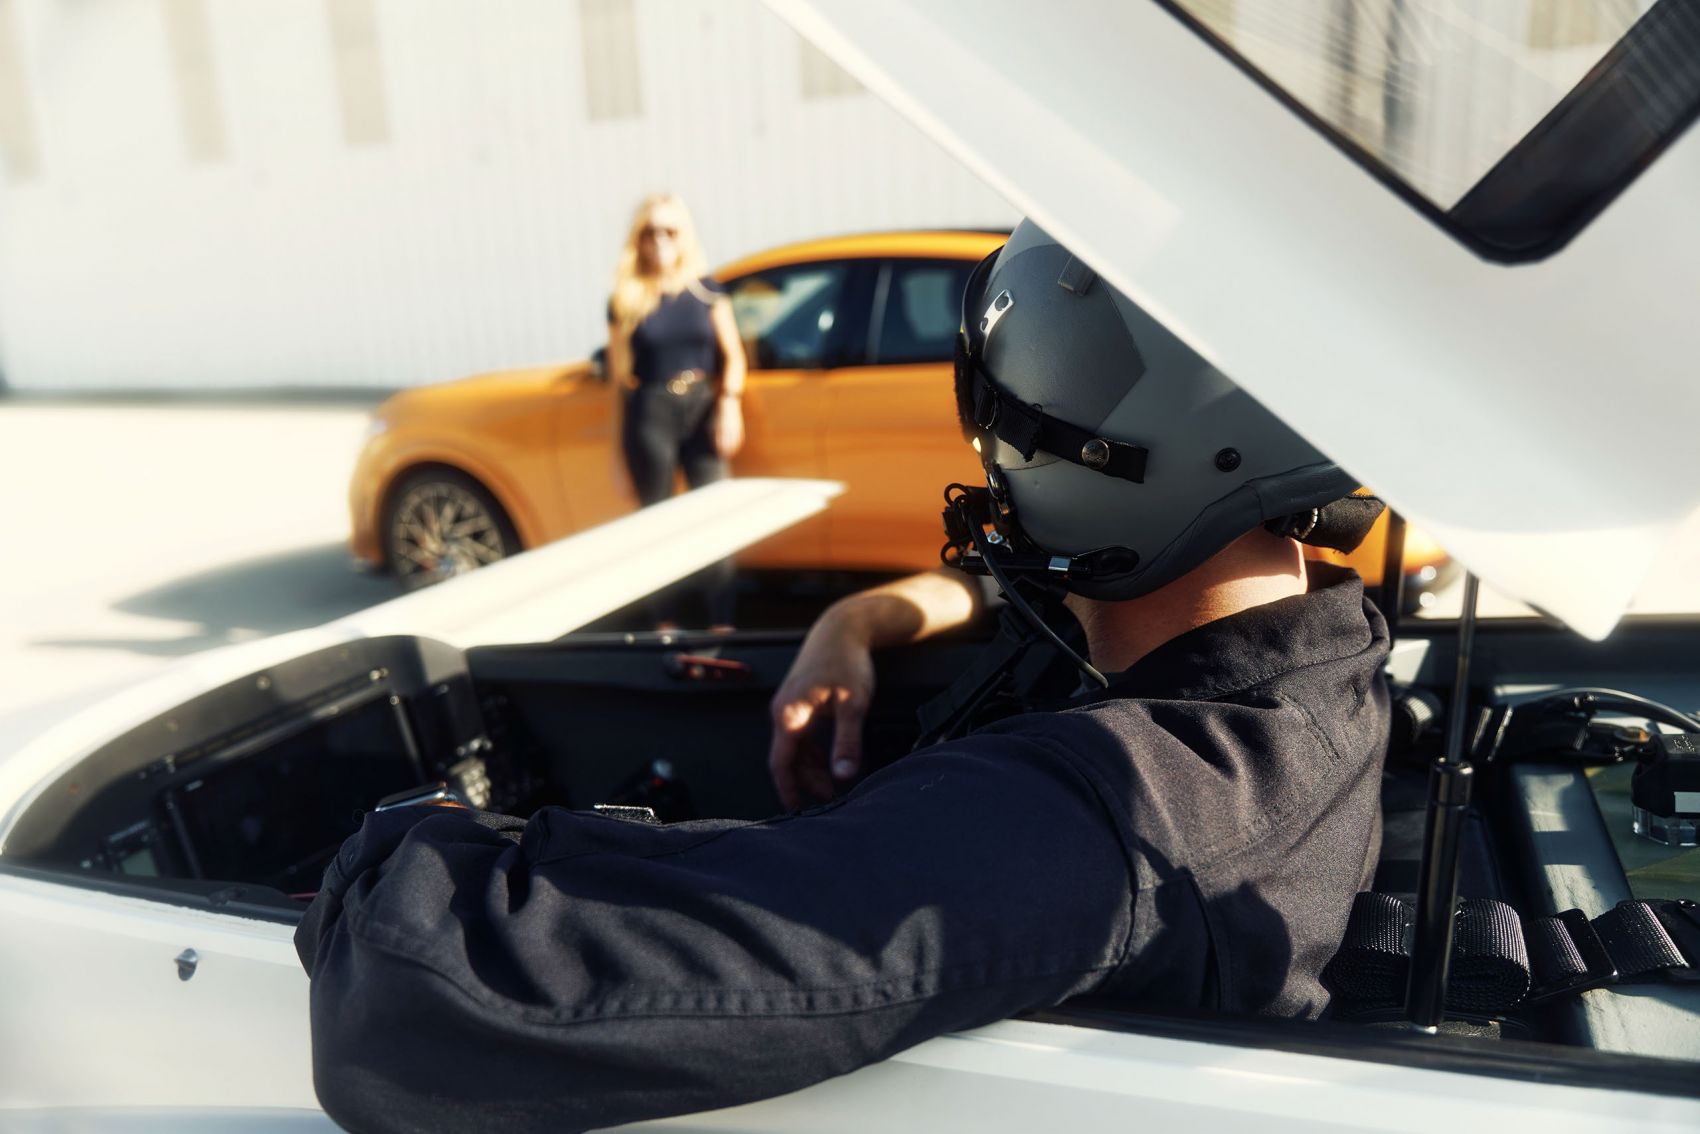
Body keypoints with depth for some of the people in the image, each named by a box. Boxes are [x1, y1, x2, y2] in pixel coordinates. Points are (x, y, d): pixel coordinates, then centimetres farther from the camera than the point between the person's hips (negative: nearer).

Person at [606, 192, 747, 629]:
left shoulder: (707, 291, 6)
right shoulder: (626, 301, 3)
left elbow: (732, 356, 7)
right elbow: (618, 377, 5)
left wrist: (729, 402, -12)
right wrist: (619, 449, 4)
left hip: (702, 410, 1)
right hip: (650, 416, -1)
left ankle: (722, 626, -1)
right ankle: (666, 627, 13)